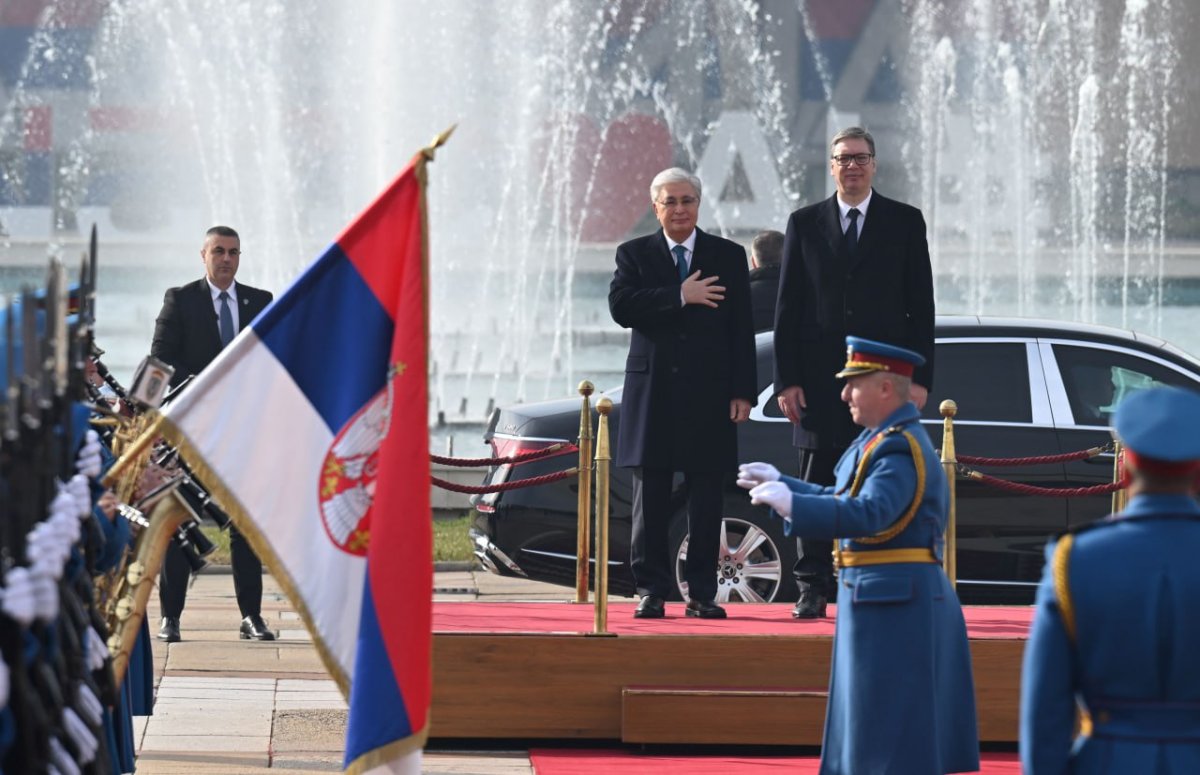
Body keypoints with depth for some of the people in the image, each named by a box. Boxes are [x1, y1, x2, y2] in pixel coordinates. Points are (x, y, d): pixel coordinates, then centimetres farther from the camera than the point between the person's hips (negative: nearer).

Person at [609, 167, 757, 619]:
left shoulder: (729, 256, 10)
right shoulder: (635, 254, 8)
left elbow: (742, 330, 6)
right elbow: (621, 306, -10)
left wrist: (742, 392, -2)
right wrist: (680, 296, -14)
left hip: (710, 394, 0)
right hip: (652, 393, 0)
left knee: (707, 502, 1)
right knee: (650, 500, 2)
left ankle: (702, 593, 6)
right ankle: (651, 591, 7)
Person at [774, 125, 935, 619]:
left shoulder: (906, 222, 7)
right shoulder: (805, 224, 9)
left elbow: (921, 306, 4)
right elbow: (788, 309, 7)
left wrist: (920, 377, -4)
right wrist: (787, 380, -2)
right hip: (820, 381, 1)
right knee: (816, 490, 2)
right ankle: (812, 590, 6)